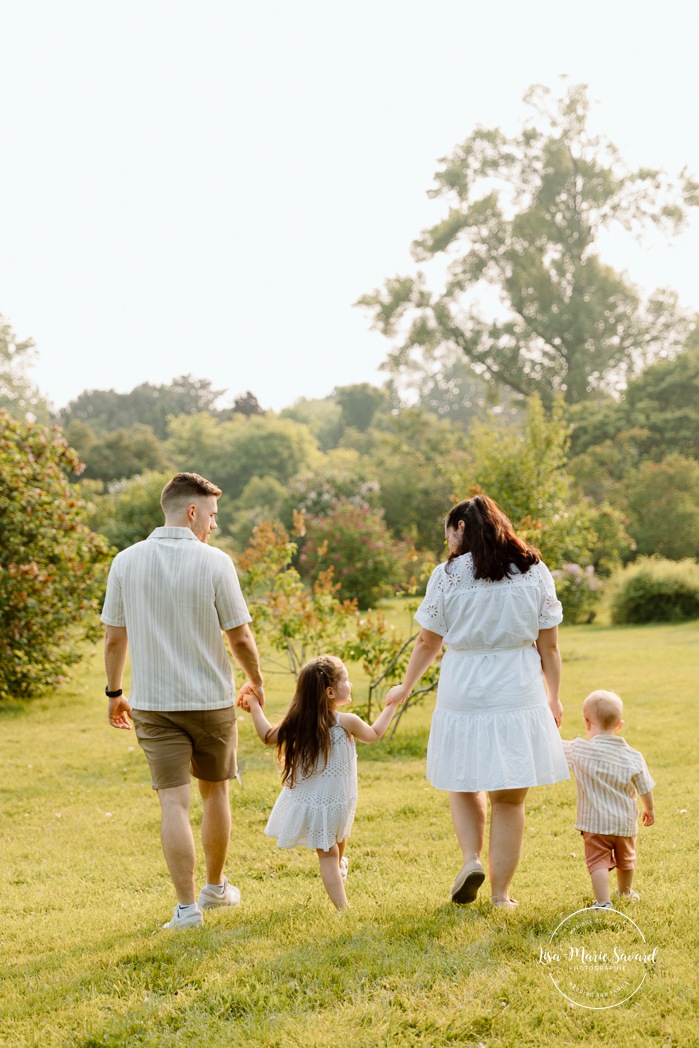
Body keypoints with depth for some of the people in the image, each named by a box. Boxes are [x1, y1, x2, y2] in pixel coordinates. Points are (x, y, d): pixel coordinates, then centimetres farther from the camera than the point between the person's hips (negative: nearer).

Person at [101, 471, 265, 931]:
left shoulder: (126, 561, -3)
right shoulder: (214, 562, -11)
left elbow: (114, 639, 1)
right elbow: (240, 638, -7)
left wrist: (114, 693, 14)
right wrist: (257, 683, 10)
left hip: (153, 703, 1)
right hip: (211, 699, -1)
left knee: (174, 801, 0)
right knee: (215, 792, 18)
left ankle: (188, 905, -3)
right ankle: (216, 887, 32)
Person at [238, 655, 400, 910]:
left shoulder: (298, 722, -8)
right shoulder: (347, 722, -15)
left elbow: (268, 736, 3)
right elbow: (374, 734, 3)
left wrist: (254, 706, 14)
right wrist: (391, 706, 17)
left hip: (304, 801, 3)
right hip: (335, 802, -3)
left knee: (327, 855, 9)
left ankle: (342, 906, 6)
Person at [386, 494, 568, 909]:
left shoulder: (448, 575, -4)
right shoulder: (534, 571, 2)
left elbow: (428, 642, 3)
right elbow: (549, 645, 4)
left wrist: (406, 687, 19)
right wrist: (554, 698, 16)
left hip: (464, 698, -1)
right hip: (519, 699, 1)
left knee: (464, 785, 20)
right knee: (509, 798, 9)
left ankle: (472, 858, -1)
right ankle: (501, 892, 11)